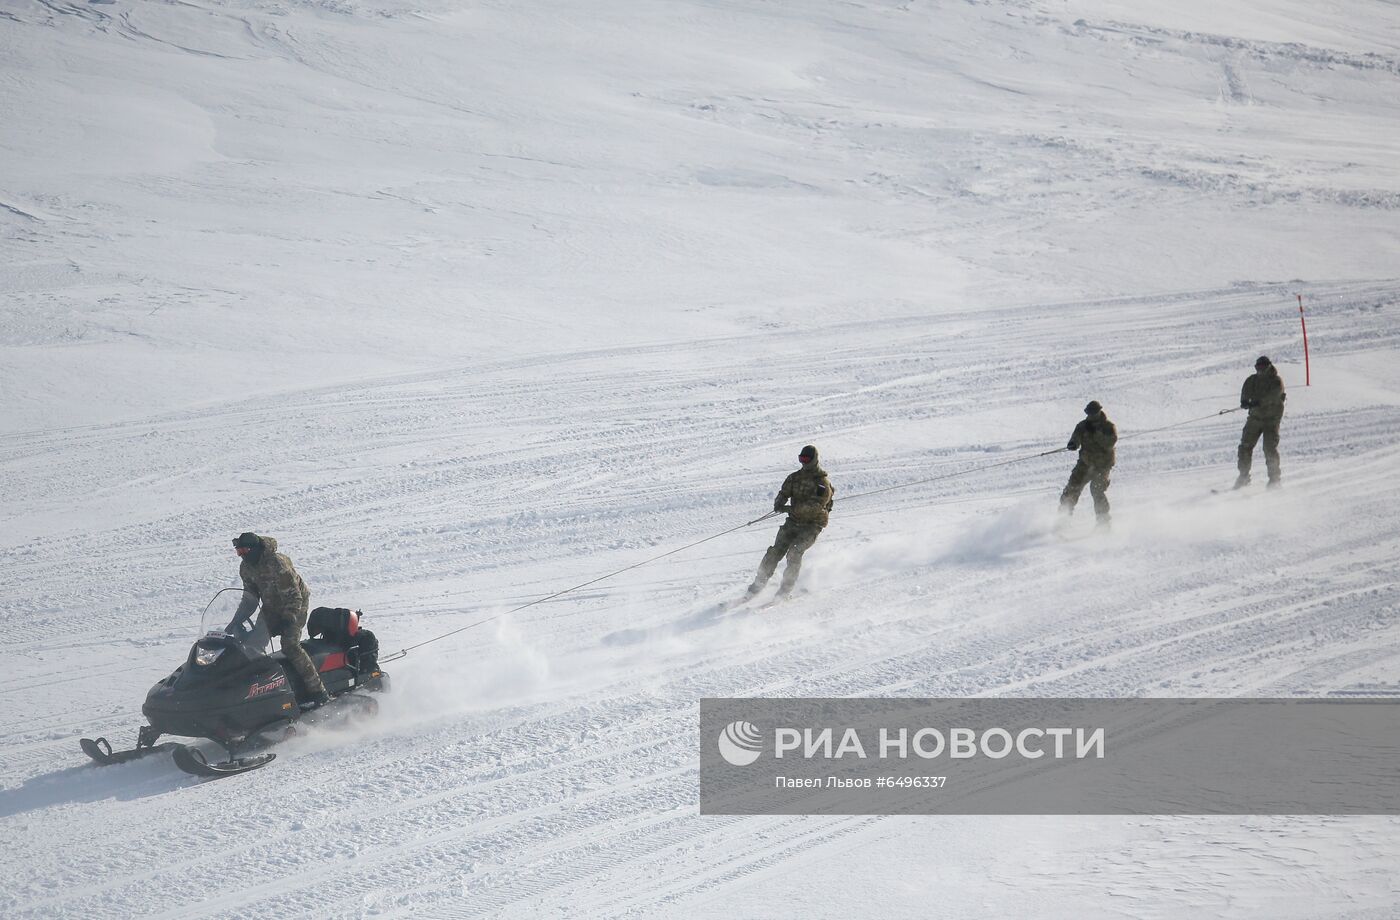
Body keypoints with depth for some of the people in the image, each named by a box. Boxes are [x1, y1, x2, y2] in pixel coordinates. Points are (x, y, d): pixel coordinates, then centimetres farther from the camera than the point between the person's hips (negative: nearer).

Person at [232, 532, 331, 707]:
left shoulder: (276, 563, -29)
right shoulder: (246, 567, -4)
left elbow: (293, 596, -26)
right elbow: (250, 597, 8)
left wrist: (289, 619, -33)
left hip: (294, 606, -8)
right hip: (271, 607, 8)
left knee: (290, 645, -23)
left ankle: (319, 693, -23)